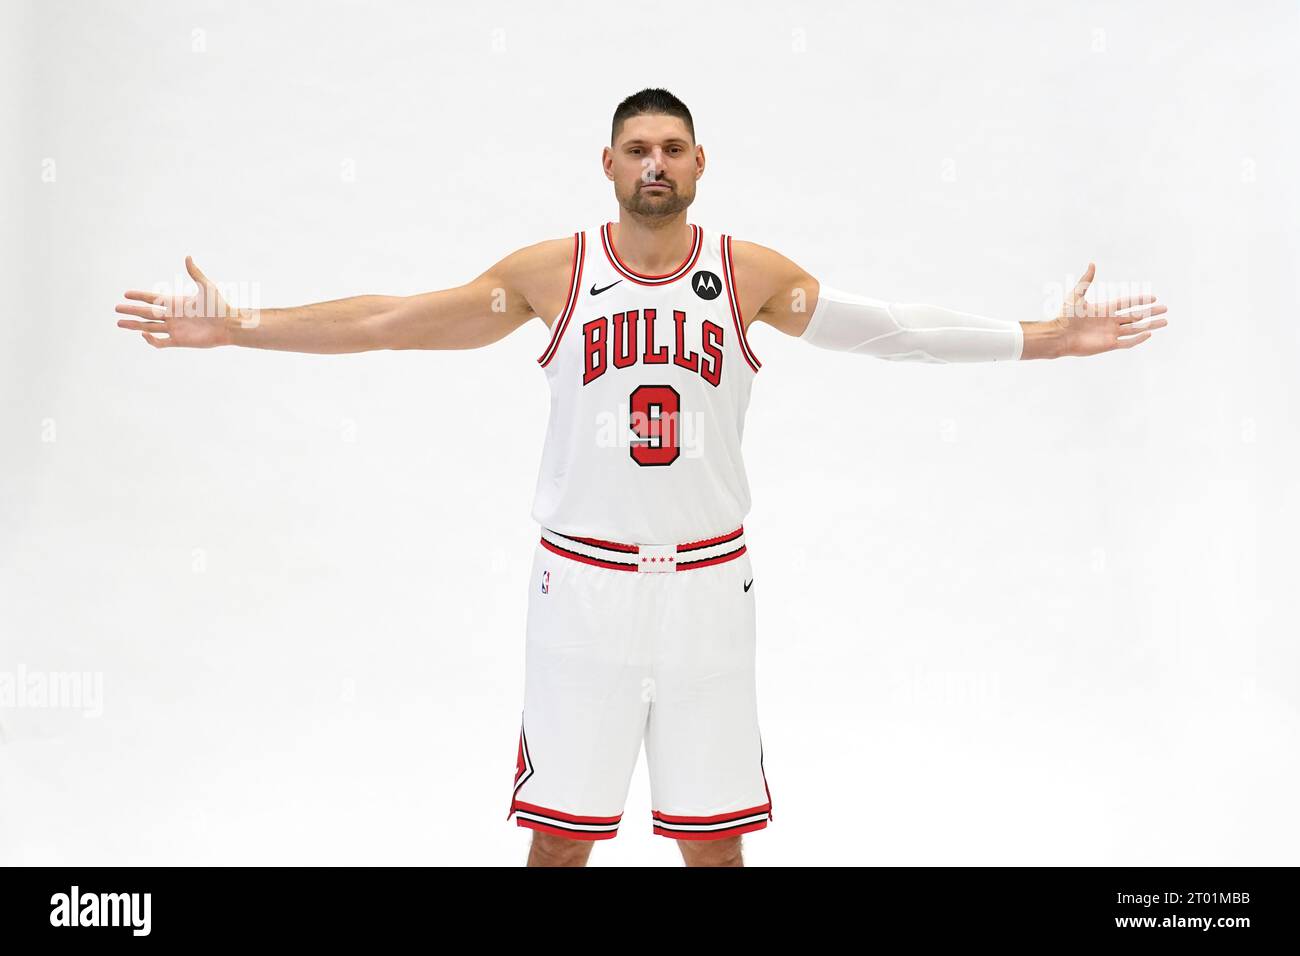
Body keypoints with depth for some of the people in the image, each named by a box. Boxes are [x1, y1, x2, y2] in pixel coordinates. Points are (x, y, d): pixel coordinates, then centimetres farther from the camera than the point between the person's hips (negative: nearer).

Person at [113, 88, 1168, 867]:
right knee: (560, 828, 7)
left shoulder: (751, 273, 0)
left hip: (708, 581, 1)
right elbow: (391, 320, 0)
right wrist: (237, 327, -3)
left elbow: (885, 327, 0)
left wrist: (1048, 337, -3)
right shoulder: (554, 270, -1)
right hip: (584, 580, 0)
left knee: (715, 832, 11)